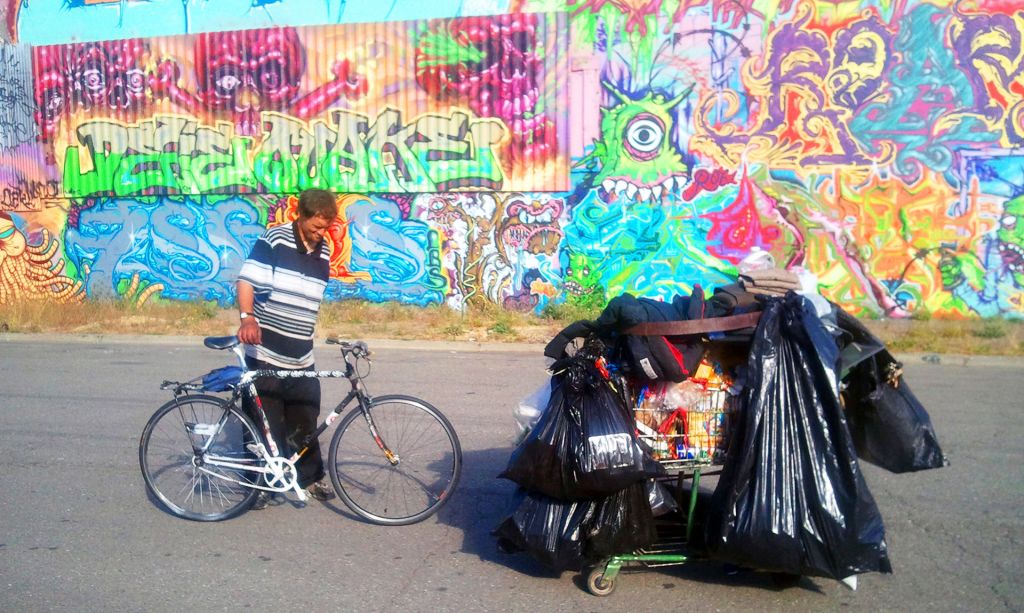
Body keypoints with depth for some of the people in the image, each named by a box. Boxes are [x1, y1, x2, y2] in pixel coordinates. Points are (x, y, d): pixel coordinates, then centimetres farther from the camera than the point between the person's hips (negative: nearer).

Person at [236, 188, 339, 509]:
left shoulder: (324, 252, 10)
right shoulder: (274, 240, -8)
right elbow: (247, 280, -15)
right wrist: (247, 317, -32)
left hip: (301, 356, 5)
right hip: (265, 352, -5)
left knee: (306, 421, 11)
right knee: (264, 421, 6)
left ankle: (311, 476, 28)